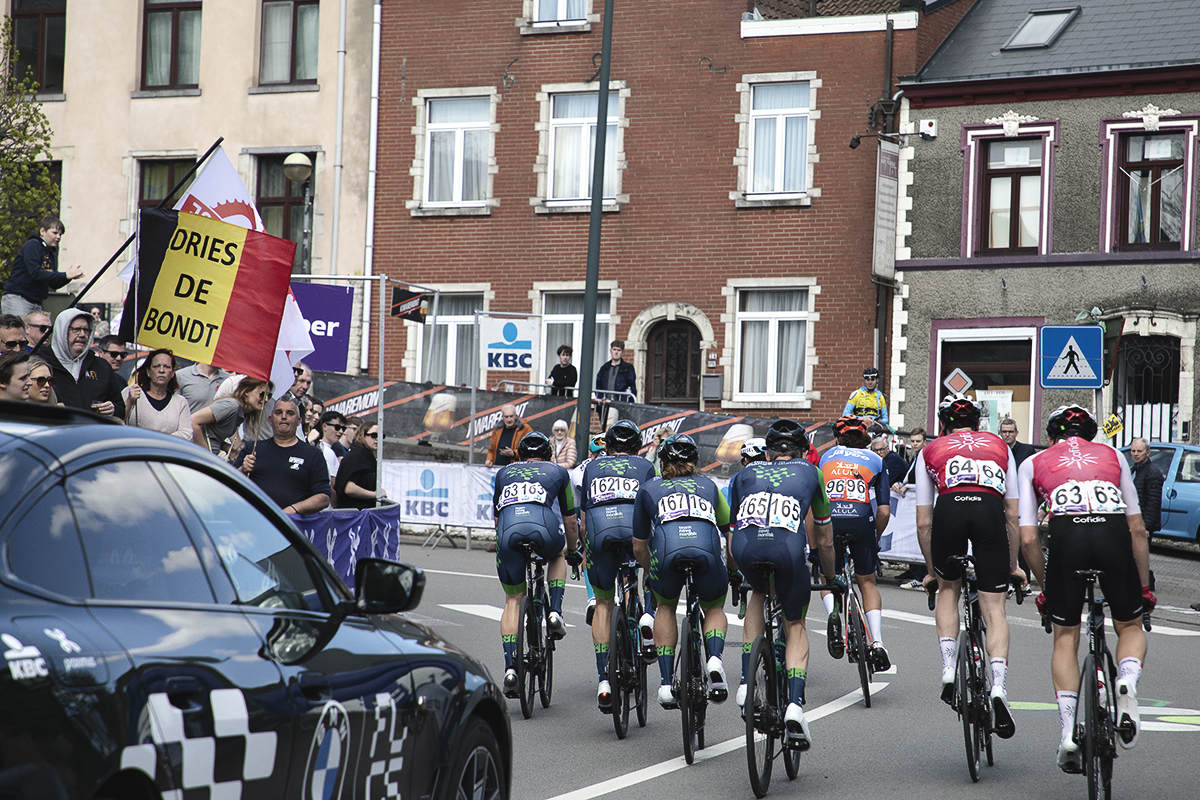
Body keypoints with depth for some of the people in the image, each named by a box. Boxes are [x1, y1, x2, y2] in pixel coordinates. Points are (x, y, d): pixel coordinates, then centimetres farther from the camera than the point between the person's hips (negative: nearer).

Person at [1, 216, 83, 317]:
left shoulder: (50, 254, 18)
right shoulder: (32, 245, -6)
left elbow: (54, 284, 17)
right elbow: (35, 273, -20)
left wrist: (70, 277, -4)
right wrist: (65, 275, -21)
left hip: (36, 304, 8)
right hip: (16, 299, -8)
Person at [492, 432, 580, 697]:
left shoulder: (503, 473, 33)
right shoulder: (557, 472, 30)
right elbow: (570, 520, 35)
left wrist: (504, 544, 57)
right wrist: (573, 551, 51)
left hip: (508, 531, 1)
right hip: (543, 527, -1)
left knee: (513, 600, 13)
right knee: (557, 557, 36)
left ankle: (510, 668, 0)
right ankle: (555, 612, 15)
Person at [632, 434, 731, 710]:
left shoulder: (648, 489, 31)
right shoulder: (708, 485, 35)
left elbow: (639, 547, 35)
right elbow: (730, 536, 40)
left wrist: (651, 574, 53)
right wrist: (733, 572, 56)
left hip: (667, 549, -1)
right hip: (708, 549, 1)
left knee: (665, 607, 29)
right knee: (714, 608, 28)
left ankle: (666, 683, 16)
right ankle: (715, 659, -3)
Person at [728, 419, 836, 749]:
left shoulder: (745, 474, 34)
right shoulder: (810, 472, 32)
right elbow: (824, 540, 40)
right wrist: (830, 578, 57)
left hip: (746, 546, 1)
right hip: (788, 546, -1)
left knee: (758, 594, 35)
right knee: (795, 626, 20)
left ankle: (746, 682, 21)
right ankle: (795, 704, -3)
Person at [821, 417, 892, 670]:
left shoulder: (827, 457, 26)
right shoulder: (875, 460, 23)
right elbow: (884, 511, 13)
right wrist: (875, 539, 27)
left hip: (829, 519, 0)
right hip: (861, 519, 0)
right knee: (867, 582, 17)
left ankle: (832, 613, -14)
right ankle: (877, 642, 1)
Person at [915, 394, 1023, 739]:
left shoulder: (930, 451, 29)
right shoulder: (999, 446, 32)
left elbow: (923, 523, 27)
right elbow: (1013, 515, 30)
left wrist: (930, 570, 37)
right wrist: (1012, 566, 38)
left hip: (949, 510, 0)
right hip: (990, 511, 0)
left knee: (947, 589, 26)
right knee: (993, 608, 6)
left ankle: (948, 669, 14)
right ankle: (998, 687, -12)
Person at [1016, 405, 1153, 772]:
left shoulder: (1033, 463, 25)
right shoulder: (1112, 456, 29)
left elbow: (1028, 539, 17)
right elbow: (1138, 529, 25)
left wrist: (1046, 587, 29)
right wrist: (1144, 586, 32)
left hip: (1067, 535, -1)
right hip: (1114, 533, 1)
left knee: (1065, 638, 18)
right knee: (1130, 627, 23)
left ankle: (1069, 732, 6)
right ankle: (1127, 682, -8)